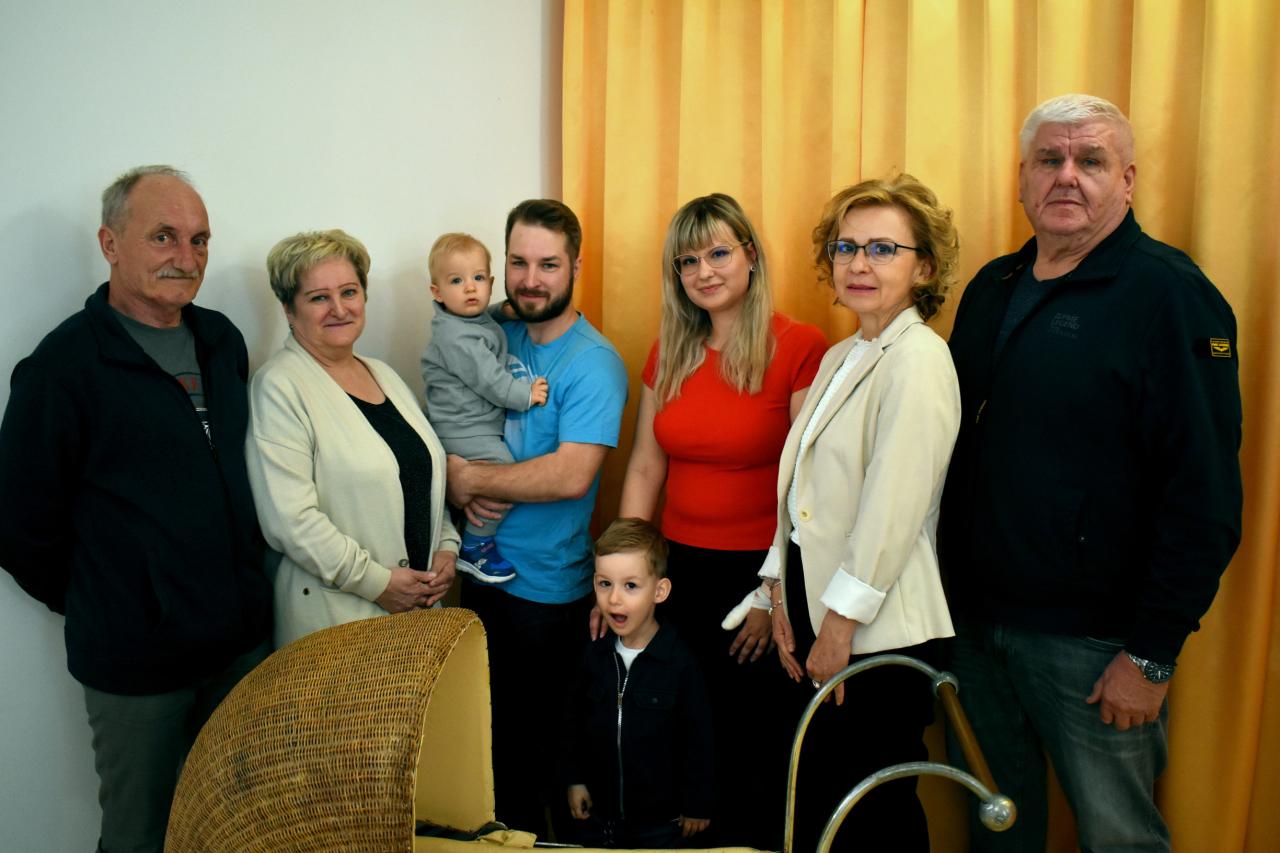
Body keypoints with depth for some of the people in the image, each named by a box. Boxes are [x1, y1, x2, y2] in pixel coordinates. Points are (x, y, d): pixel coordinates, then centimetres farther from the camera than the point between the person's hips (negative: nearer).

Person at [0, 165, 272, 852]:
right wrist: (95, 608, 0)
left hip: (243, 639, 5)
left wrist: (240, 597, 11)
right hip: (135, 662, -5)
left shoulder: (222, 340, 4)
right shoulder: (63, 365, -14)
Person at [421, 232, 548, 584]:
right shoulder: (457, 339, -21)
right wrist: (526, 393, -14)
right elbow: (489, 381, -22)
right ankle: (475, 548, -3)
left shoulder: (480, 321, 10)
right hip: (464, 432, -10)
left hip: (478, 426, 10)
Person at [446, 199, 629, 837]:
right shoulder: (498, 337, 4)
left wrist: (471, 477, -17)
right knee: (495, 729, 21)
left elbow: (570, 475, -27)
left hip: (548, 588, -6)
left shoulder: (593, 363, -16)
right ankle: (512, 836, 42)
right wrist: (455, 481, -13)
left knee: (548, 737, 10)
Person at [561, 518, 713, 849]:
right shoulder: (596, 655, -5)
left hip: (659, 819, -4)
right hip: (597, 812, 4)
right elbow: (575, 720, 8)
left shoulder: (680, 663, -18)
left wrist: (697, 804, -5)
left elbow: (697, 738, -10)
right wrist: (574, 779, 6)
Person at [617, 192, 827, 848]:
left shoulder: (799, 348, -10)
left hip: (762, 573, -5)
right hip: (682, 570, 5)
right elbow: (644, 469, 9)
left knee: (759, 740, 9)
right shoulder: (669, 353, 7)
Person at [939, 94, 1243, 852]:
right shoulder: (992, 288, 9)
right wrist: (946, 591, 9)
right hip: (977, 619, 6)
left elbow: (1204, 495, -15)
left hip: (1093, 642, -5)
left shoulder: (1171, 294, -11)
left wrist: (1153, 653, -16)